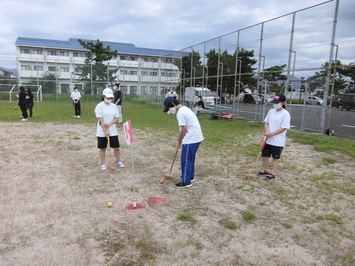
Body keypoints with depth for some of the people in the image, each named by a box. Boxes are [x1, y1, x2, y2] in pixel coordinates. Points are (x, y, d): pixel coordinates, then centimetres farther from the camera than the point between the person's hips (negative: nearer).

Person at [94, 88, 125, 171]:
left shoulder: (114, 106, 5)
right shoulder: (99, 106, -8)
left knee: (116, 147, 9)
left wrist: (109, 123, -15)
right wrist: (106, 131, -19)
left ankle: (118, 161, 29)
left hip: (113, 131, 4)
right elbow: (101, 120, -13)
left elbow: (116, 118, 4)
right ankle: (103, 164, 22)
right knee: (102, 148, 7)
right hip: (102, 132, -3)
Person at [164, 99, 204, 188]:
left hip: (191, 139, -10)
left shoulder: (180, 113, -16)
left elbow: (184, 129, -18)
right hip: (196, 137, 10)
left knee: (185, 160, 0)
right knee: (190, 158, 22)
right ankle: (190, 176, 36)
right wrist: (180, 138, 15)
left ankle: (186, 181, 9)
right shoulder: (185, 108, 15)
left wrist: (179, 139, -2)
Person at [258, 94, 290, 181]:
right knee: (264, 155, 13)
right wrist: (267, 131, -10)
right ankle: (266, 170, 33)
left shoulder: (285, 114, -13)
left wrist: (272, 134, -19)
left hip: (278, 141, -6)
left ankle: (273, 174, 20)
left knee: (275, 157, 7)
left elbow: (284, 128, -17)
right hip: (268, 139, 6)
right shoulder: (271, 111, 6)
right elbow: (266, 122, 10)